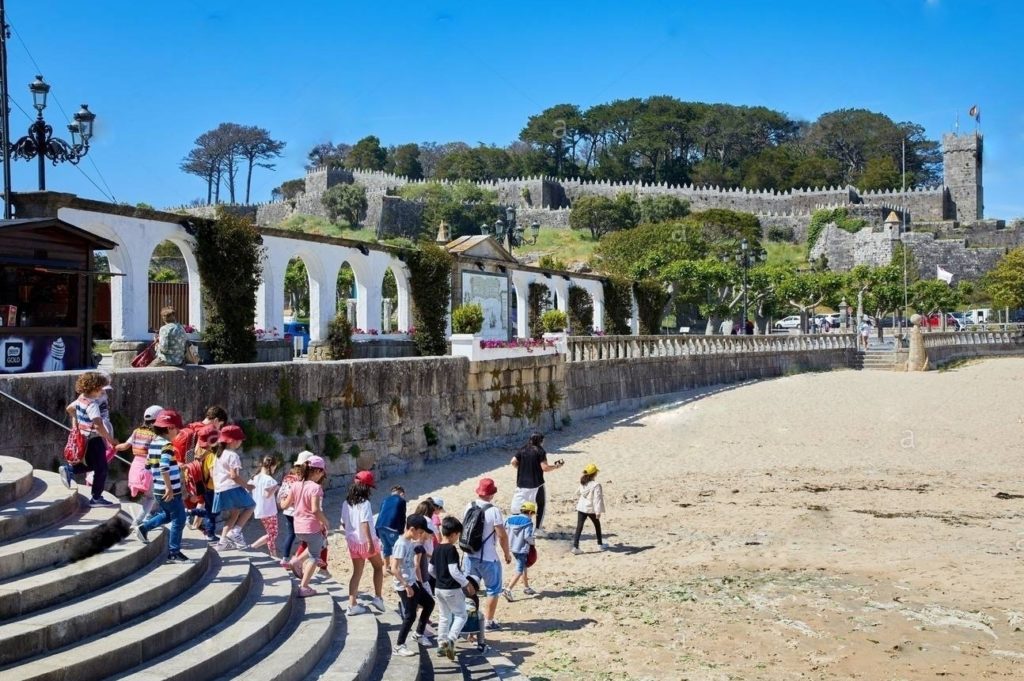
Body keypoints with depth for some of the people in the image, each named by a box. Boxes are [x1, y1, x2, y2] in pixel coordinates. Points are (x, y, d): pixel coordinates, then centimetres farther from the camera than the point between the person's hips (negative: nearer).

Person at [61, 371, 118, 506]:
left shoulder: (81, 399, 3)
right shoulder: (92, 404, -24)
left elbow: (69, 408, 24)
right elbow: (98, 426, -33)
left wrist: (75, 423, 32)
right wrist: (110, 439, -25)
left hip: (84, 438, 9)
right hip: (94, 440, -9)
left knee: (92, 464, 26)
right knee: (101, 468, 4)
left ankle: (69, 469, 12)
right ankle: (96, 498, 11)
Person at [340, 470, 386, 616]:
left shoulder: (347, 503, 4)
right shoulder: (364, 503, -18)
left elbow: (343, 523, 10)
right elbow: (364, 524, -26)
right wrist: (370, 542, -27)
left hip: (352, 541, 6)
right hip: (365, 542, -6)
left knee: (357, 572, 11)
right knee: (378, 566, 16)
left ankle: (352, 604, 6)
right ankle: (378, 598, 15)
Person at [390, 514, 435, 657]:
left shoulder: (411, 542, 5)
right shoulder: (401, 544, -22)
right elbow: (394, 569, -27)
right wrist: (406, 586, -25)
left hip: (413, 582, 10)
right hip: (405, 586, -10)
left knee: (429, 603, 19)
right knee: (410, 615, -4)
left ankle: (419, 633, 34)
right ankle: (399, 646, 8)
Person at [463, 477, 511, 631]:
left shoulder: (469, 507, 0)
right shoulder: (494, 511, -17)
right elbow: (502, 535, -16)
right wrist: (507, 554, -3)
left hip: (470, 556, 5)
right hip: (488, 558, -5)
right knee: (493, 590, 10)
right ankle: (489, 621, 12)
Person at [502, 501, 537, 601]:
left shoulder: (511, 519, 6)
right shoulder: (528, 522, -14)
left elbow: (505, 533, 6)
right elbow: (527, 536, -20)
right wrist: (532, 542, -2)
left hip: (512, 547, 8)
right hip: (522, 549, -8)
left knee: (524, 566, 25)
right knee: (519, 571, -4)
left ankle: (526, 588, 37)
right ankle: (508, 590, -16)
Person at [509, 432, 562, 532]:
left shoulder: (522, 450, 6)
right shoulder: (540, 451, -8)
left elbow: (513, 462, -1)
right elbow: (545, 468, -14)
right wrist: (556, 466, 2)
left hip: (522, 483, 4)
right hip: (536, 484, -4)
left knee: (518, 507, 9)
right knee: (541, 505, 12)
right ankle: (537, 529, 10)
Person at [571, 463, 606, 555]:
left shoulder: (582, 483, 3)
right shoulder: (596, 485, -17)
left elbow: (578, 492, 20)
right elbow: (597, 499, -21)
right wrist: (598, 511, -22)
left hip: (581, 508, 4)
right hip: (591, 509, -4)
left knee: (579, 527, 1)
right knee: (597, 525, 19)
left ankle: (575, 547, -9)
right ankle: (600, 544, 30)